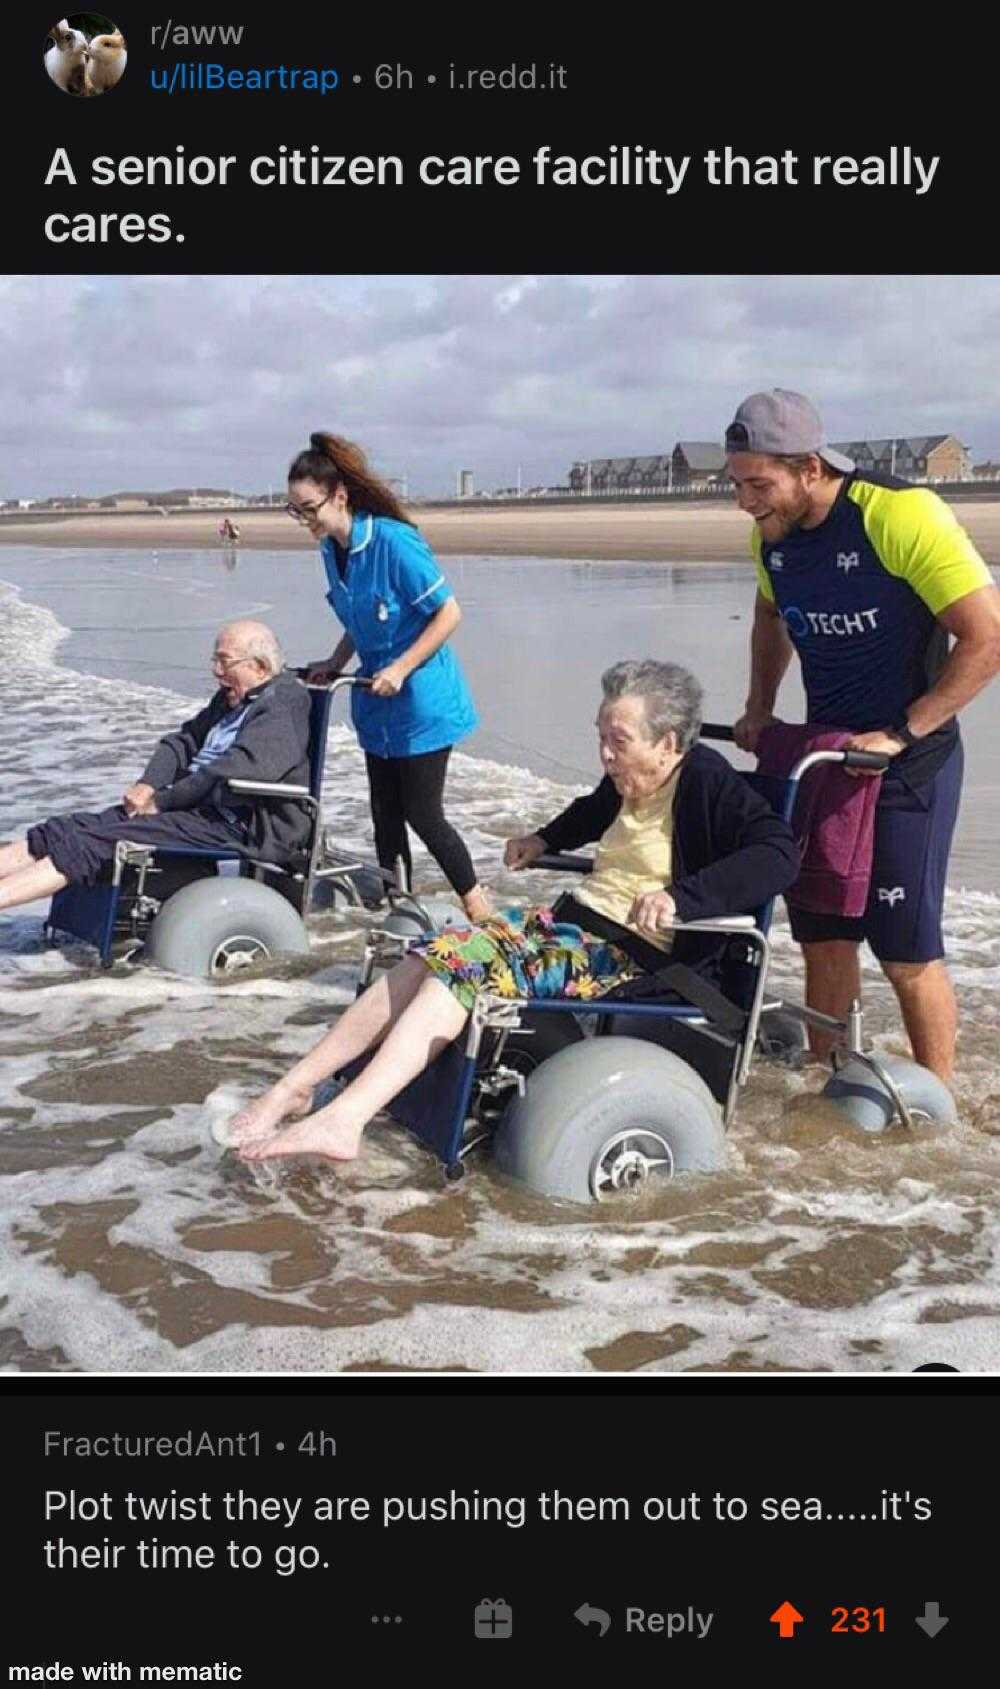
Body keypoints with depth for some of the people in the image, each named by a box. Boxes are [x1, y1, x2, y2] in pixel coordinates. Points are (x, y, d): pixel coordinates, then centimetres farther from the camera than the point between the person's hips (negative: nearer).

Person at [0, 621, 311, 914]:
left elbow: (236, 769, -22)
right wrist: (147, 785, 0)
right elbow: (184, 740, 21)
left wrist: (162, 801, -17)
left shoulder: (283, 708, -10)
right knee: (69, 828, -5)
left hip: (235, 826, -9)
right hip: (196, 805, 9)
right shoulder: (231, 698, 21)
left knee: (98, 840, -22)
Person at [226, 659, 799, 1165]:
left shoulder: (706, 781, -10)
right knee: (435, 957, -13)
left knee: (464, 965, -26)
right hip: (569, 918, 8)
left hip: (630, 953, -8)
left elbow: (780, 853, -25)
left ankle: (342, 1119, -34)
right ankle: (293, 1087, -14)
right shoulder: (628, 782, 14)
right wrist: (546, 839, 27)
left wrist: (682, 897, -34)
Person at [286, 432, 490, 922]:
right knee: (385, 815, 11)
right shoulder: (331, 549, 3)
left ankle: (477, 905, 16)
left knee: (421, 813, -2)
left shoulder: (393, 541, -21)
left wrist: (400, 669, -21)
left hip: (420, 701, -7)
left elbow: (448, 613, -18)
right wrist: (336, 663, 4)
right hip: (376, 703, 8)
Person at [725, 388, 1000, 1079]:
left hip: (909, 765, -6)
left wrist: (900, 734, -21)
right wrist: (760, 709, 13)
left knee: (907, 950, -2)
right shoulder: (772, 535, 1)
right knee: (822, 936, 11)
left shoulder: (902, 515, -21)